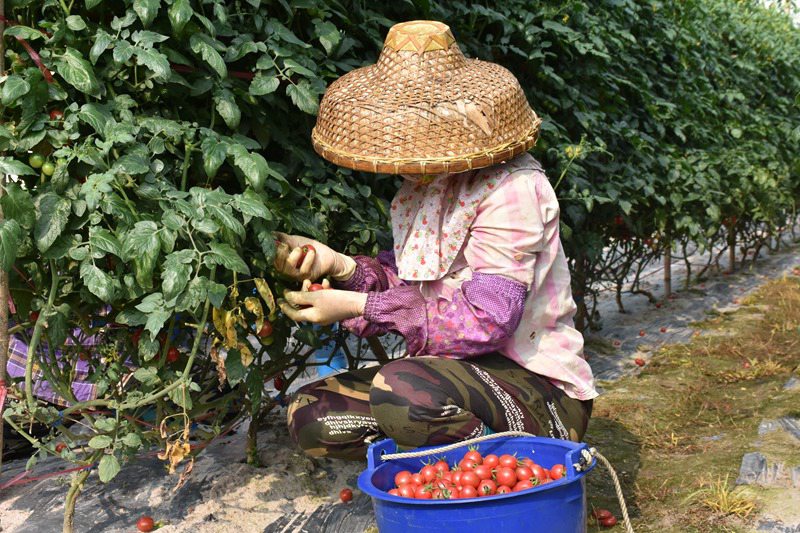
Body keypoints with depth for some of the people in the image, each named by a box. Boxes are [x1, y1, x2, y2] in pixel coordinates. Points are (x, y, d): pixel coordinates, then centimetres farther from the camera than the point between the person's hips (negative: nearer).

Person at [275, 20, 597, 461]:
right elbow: (404, 281, 7)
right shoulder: (424, 185, 6)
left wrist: (356, 306, -23)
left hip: (543, 391, -8)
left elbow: (485, 321, -25)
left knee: (398, 390, -35)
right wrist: (338, 265, -13)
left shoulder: (512, 189, -20)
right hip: (461, 372, 8)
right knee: (309, 414, -3)